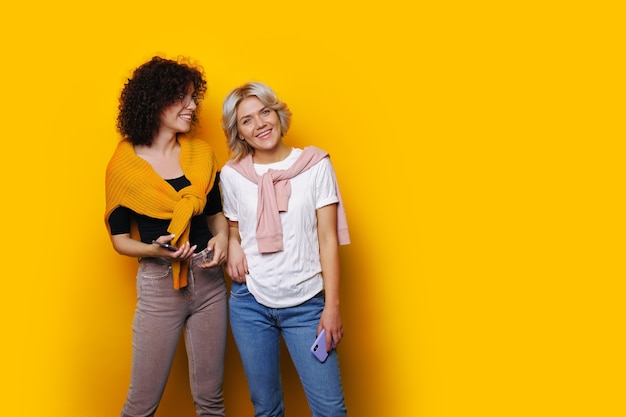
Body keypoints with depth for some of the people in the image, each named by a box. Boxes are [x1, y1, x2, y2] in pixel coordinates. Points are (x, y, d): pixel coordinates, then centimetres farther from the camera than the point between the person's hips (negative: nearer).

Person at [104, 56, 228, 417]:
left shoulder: (201, 153, 2)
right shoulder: (124, 164, -6)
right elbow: (120, 238, 0)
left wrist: (222, 236, -7)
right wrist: (156, 249, -19)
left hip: (209, 282, 3)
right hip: (158, 286, -3)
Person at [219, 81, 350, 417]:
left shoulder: (316, 165, -4)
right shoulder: (231, 174, 1)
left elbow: (328, 238, -3)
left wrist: (332, 304, -6)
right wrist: (232, 246, -9)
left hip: (307, 304, -1)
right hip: (250, 302, 2)